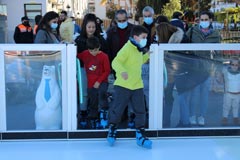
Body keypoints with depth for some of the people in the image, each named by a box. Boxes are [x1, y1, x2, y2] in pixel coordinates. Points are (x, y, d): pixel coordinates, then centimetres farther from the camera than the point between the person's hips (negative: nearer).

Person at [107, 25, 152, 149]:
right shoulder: (127, 49, -14)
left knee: (140, 111, 3)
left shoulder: (138, 50, 13)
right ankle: (112, 130, 28)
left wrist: (147, 55, 23)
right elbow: (115, 62, -26)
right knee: (117, 110, 4)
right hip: (123, 85, -7)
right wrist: (122, 71, -44)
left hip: (137, 86, 7)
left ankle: (140, 135, 13)